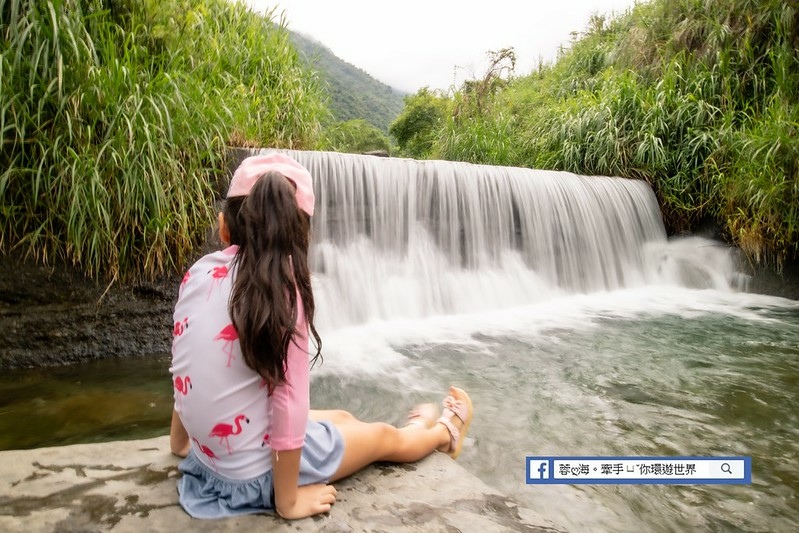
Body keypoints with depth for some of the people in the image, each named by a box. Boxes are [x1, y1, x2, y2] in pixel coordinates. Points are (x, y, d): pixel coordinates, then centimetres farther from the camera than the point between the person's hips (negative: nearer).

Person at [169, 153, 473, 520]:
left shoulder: (197, 273, -3)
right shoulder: (283, 284, -23)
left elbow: (189, 370, 7)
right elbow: (290, 401, -23)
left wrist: (181, 443, 22)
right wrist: (288, 500, -10)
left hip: (209, 452, 7)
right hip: (258, 470, -7)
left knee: (341, 417, 28)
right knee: (383, 436, 18)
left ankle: (420, 428, 53)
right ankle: (446, 432, 48)